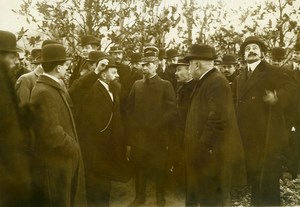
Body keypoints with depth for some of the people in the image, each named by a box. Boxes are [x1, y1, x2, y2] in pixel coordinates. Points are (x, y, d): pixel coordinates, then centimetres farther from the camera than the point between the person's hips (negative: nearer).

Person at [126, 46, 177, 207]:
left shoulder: (165, 85, -3)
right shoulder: (137, 85, 9)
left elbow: (172, 110, -9)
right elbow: (129, 109, 12)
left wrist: (155, 125, -12)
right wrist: (136, 125, 0)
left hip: (158, 135, -3)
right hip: (139, 134, 3)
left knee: (159, 167, 7)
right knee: (139, 166, 10)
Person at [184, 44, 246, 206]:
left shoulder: (217, 82, -16)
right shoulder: (205, 82, 15)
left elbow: (218, 120, -25)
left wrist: (203, 147, -19)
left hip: (213, 155, -10)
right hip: (205, 154, 10)